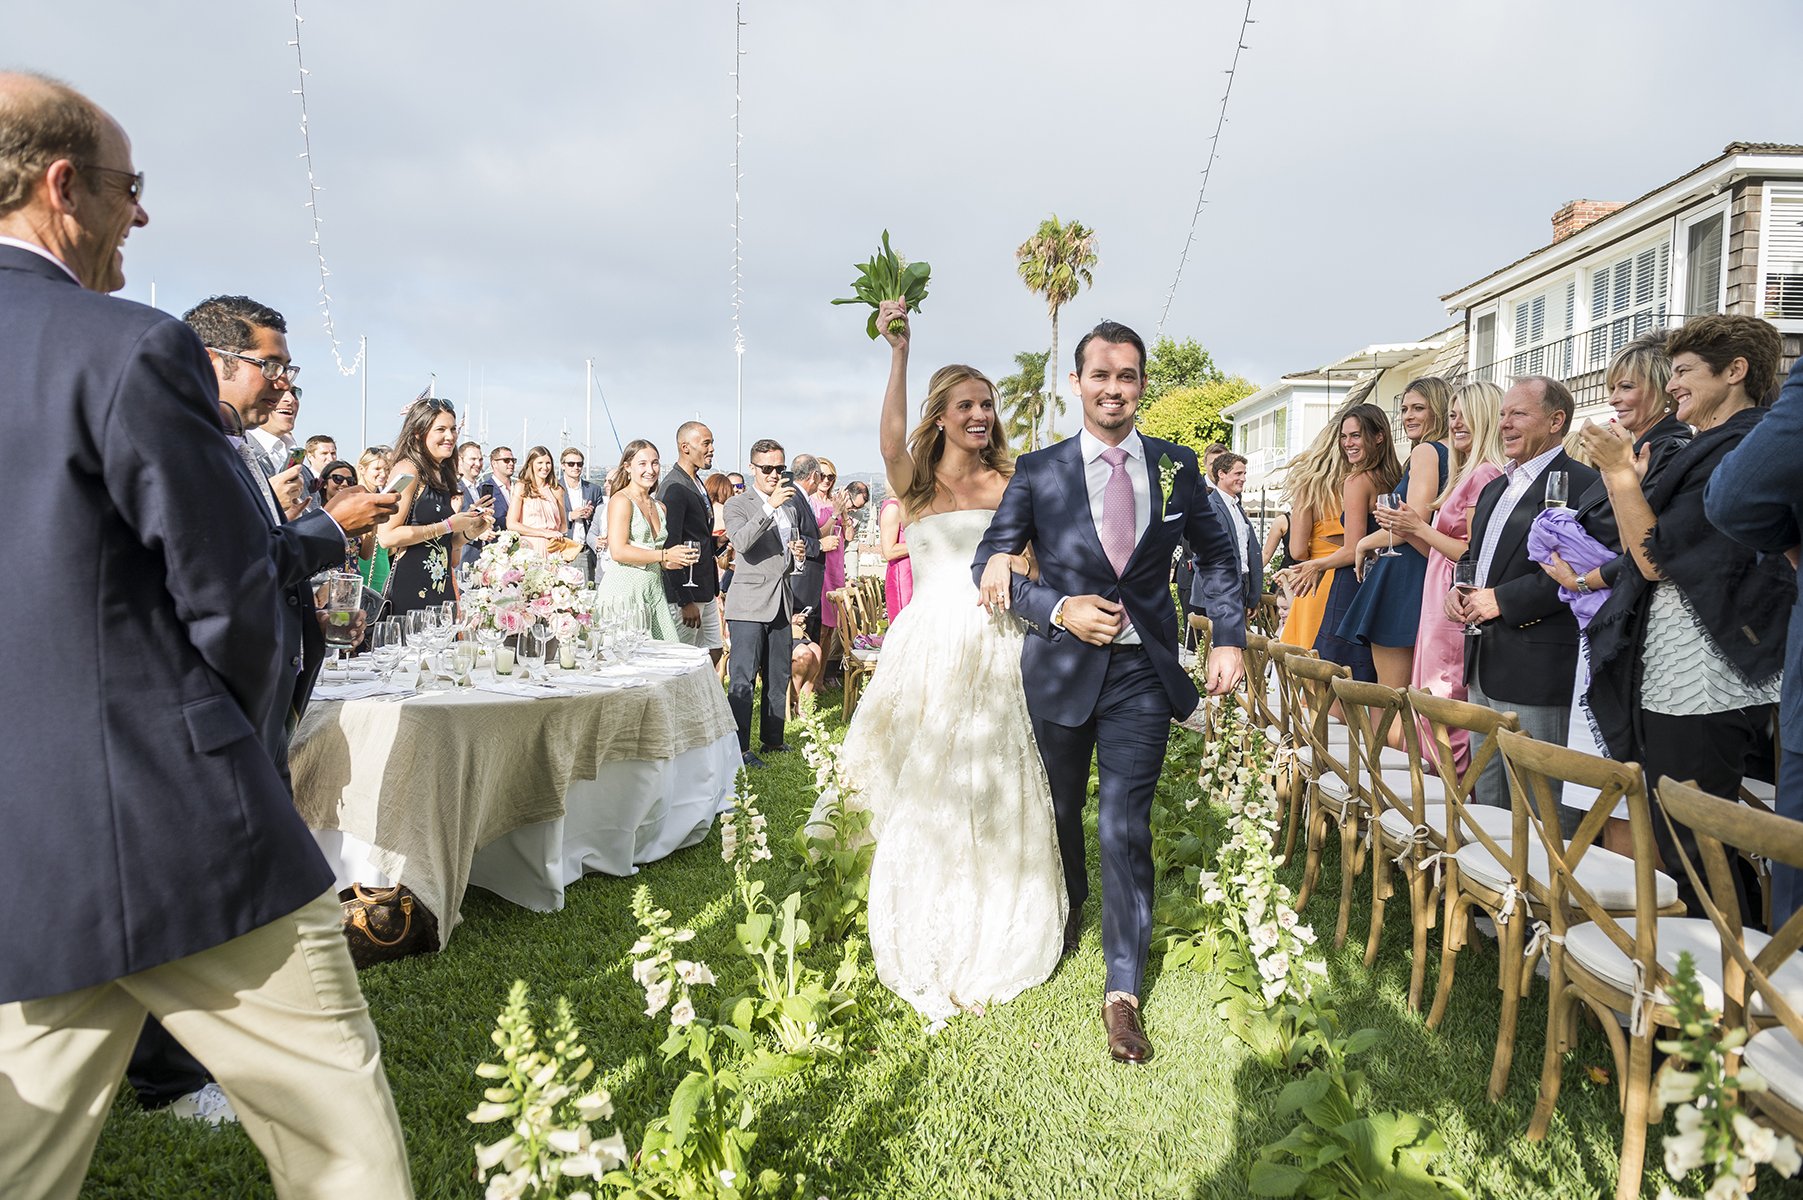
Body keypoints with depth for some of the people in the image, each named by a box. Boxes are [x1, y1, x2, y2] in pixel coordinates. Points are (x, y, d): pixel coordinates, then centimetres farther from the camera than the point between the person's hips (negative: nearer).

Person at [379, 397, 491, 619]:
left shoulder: (443, 476, 16)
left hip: (441, 590, 8)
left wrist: (469, 532, 6)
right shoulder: (408, 470, -7)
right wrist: (448, 526, -12)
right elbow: (387, 536, -17)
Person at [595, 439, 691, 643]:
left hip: (653, 591, 7)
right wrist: (665, 555, -13)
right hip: (625, 589, -7)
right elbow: (619, 552, -16)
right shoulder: (621, 501, -5)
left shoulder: (659, 507, 17)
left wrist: (670, 563, 4)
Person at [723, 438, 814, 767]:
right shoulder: (737, 505, -4)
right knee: (743, 679, -5)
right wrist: (770, 506, -29)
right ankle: (739, 747, 2)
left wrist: (800, 551, 4)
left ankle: (773, 739, 25)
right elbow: (741, 542, -23)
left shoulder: (792, 503, 15)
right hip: (749, 603, -6)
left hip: (782, 603, 6)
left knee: (779, 678, 13)